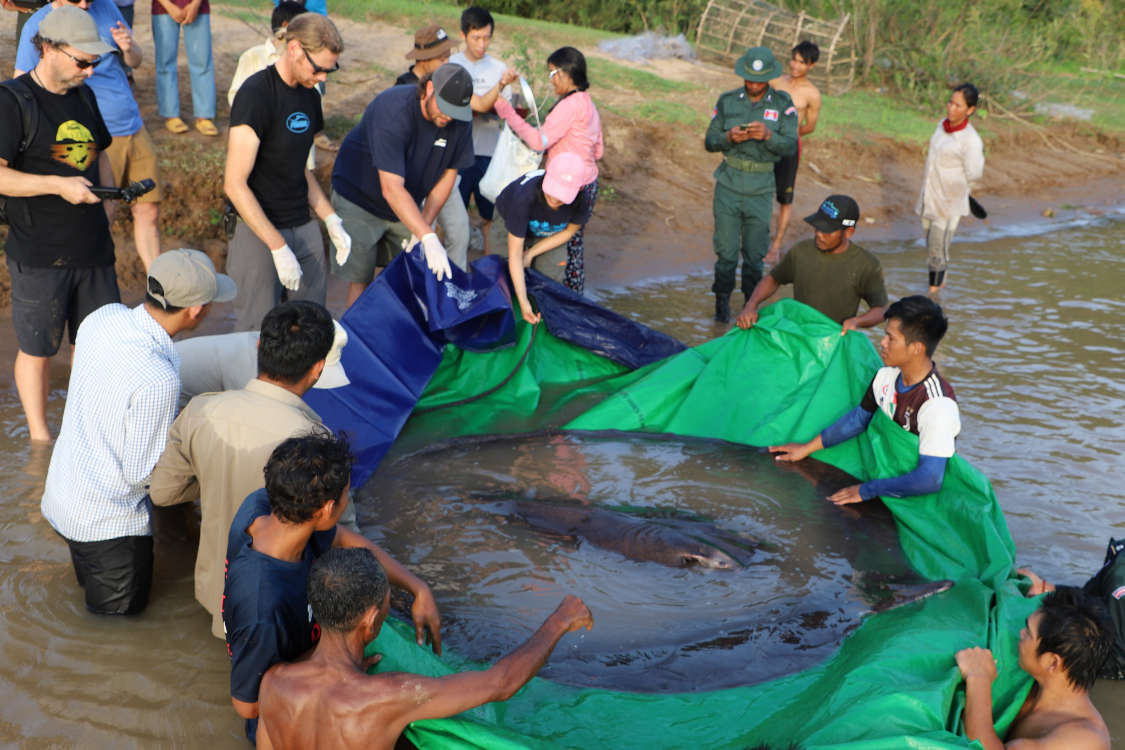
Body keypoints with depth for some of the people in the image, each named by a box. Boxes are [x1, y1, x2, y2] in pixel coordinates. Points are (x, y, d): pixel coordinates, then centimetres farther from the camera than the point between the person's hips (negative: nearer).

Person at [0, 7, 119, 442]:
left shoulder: (83, 96, 11)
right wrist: (57, 185, -23)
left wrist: (107, 199, 8)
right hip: (38, 255, -6)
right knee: (37, 349, 8)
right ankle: (39, 436, 24)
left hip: (93, 248, 6)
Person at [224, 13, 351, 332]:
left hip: (305, 229, 7)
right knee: (258, 332, -4)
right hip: (258, 231, -7)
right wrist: (278, 247, -20)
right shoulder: (255, 95, -14)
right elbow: (235, 184, -18)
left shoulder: (309, 96, 10)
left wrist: (331, 221, 9)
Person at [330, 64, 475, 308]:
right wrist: (429, 237, -45)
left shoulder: (460, 120, -15)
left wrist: (424, 225, -13)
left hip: (407, 205, 5)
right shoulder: (393, 111, -33)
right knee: (361, 280, -5)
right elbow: (392, 189, -38)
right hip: (360, 198, -5)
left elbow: (448, 173, -4)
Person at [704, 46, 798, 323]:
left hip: (761, 188, 0)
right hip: (729, 183, 1)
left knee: (755, 252, 5)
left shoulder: (783, 104, 0)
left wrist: (768, 135, -27)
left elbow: (791, 146, -9)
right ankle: (722, 302, 16)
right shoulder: (727, 101, 4)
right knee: (726, 250, 0)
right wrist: (729, 137, -17)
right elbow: (709, 142, 3)